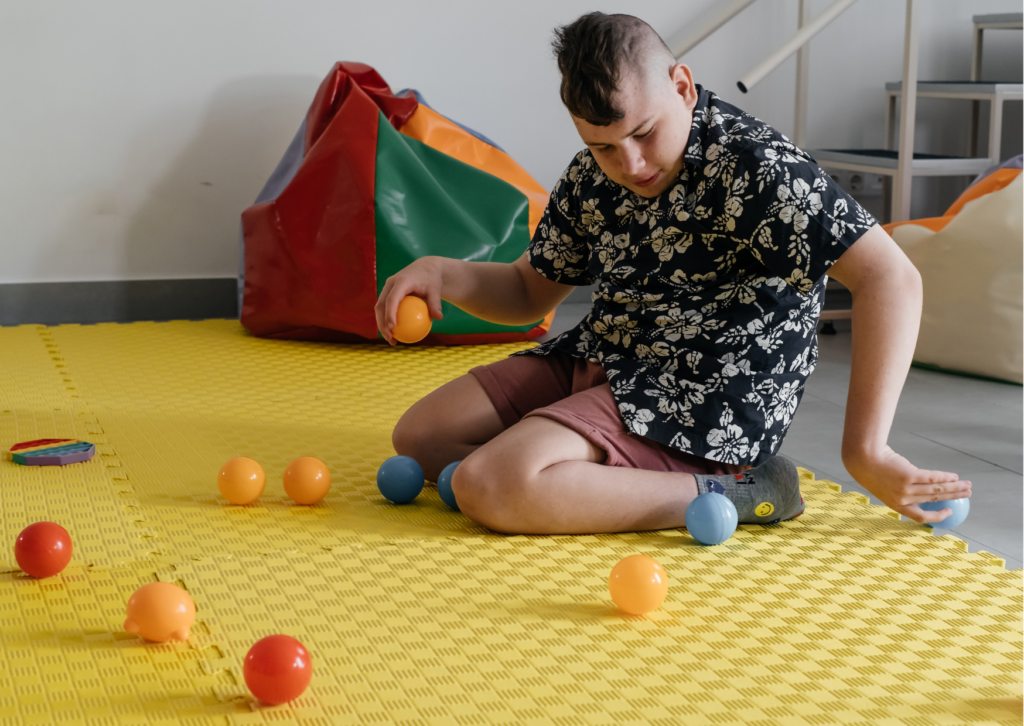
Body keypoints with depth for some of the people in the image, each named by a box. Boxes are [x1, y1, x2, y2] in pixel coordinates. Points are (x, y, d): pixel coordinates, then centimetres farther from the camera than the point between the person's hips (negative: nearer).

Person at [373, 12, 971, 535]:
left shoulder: (751, 165, -21)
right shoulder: (594, 177, 5)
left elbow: (891, 277, -28)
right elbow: (530, 293, 18)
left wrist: (865, 450, -30)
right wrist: (443, 274, -3)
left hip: (706, 407, -9)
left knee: (489, 488, -26)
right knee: (421, 436, 8)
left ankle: (731, 493, -16)